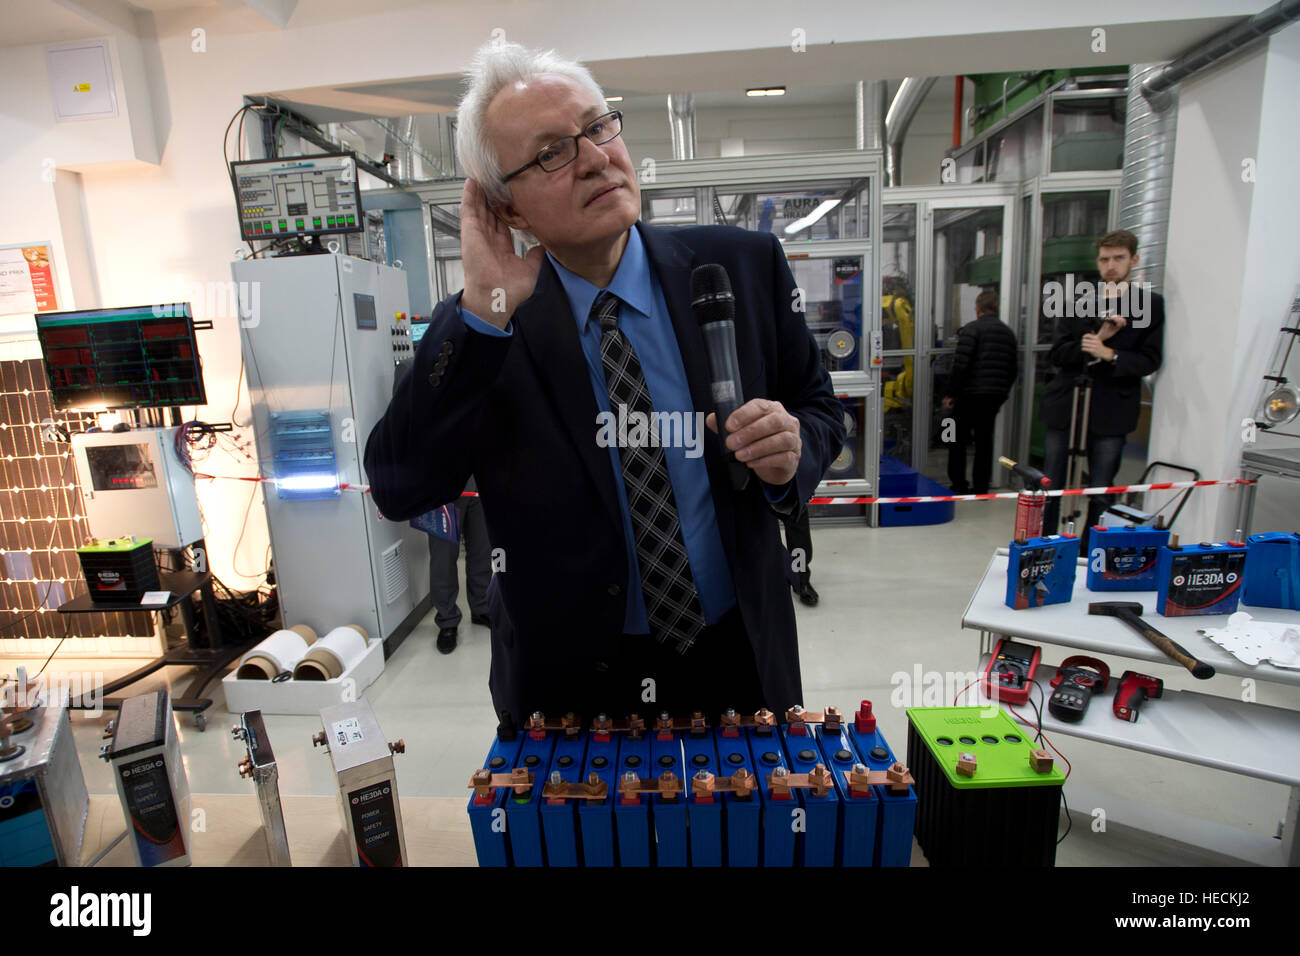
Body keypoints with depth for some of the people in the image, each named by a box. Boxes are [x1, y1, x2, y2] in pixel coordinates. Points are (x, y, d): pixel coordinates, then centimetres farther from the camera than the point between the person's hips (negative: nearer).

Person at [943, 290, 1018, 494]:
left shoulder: (971, 329, -8)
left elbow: (961, 364, -16)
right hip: (996, 396, 6)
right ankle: (980, 488, 14)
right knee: (985, 441, 11)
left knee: (958, 440, 6)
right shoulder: (1008, 332, 12)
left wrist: (951, 394, -11)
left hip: (971, 394, -5)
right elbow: (1012, 369, 15)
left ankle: (958, 485, 8)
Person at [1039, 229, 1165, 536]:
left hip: (1110, 412, -2)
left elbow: (1150, 360, -4)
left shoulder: (1150, 304, 3)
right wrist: (1098, 336, -14)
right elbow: (1057, 354, 0)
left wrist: (1108, 353, -19)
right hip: (1065, 407, 2)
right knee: (1049, 488, 7)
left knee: (1100, 496, 3)